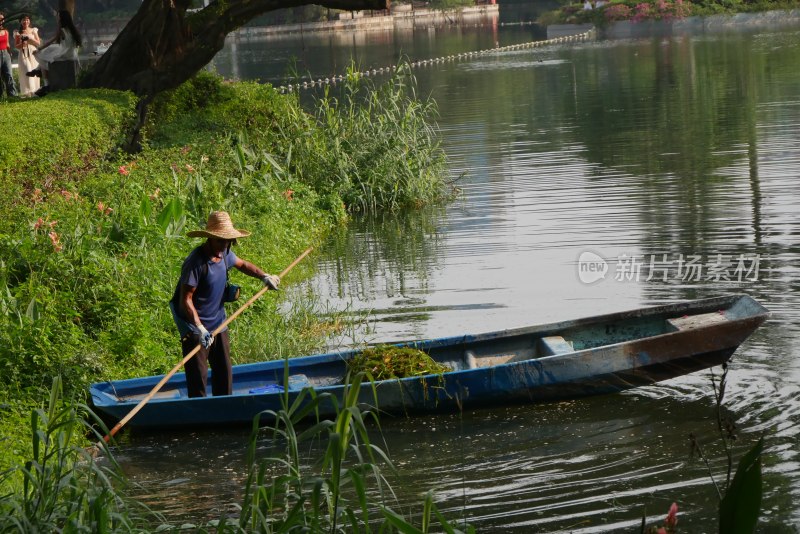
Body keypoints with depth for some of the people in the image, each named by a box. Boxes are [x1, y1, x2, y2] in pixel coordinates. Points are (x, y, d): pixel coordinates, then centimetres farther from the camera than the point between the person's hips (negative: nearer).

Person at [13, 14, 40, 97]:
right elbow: (16, 46, 4)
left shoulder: (33, 31, 9)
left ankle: (34, 91, 7)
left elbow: (38, 43, 7)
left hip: (33, 54, 3)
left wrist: (31, 40, -10)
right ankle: (28, 91, -20)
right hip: (24, 55, -3)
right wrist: (22, 44, -15)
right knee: (27, 72, -18)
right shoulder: (18, 33, 4)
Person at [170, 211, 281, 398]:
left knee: (224, 373, 14)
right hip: (196, 328, -8)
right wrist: (199, 328, -34)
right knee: (198, 376, -7)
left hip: (219, 324, 8)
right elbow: (185, 300, -25)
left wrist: (264, 276, 12)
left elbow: (242, 264, 27)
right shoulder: (196, 262, -22)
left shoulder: (224, 254, 3)